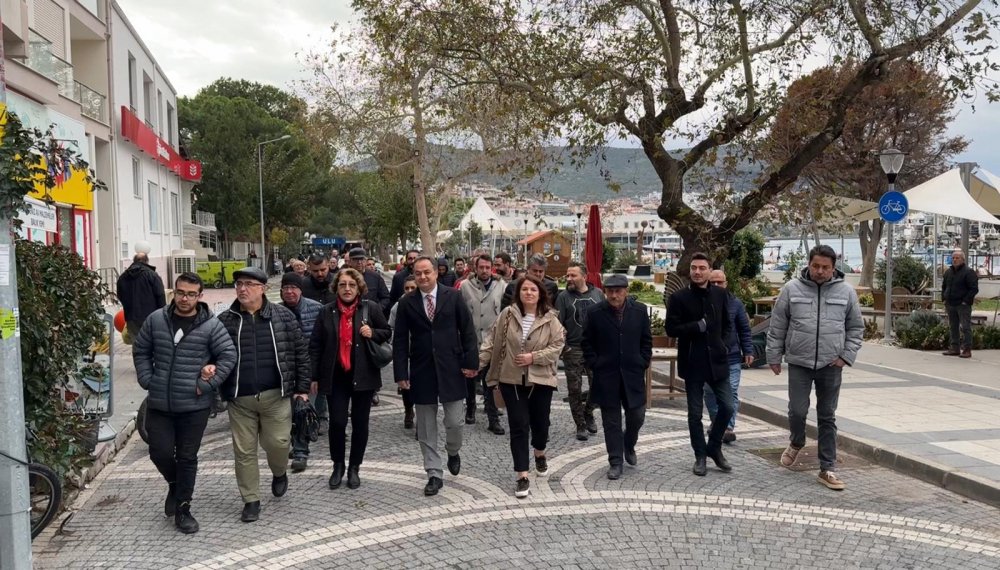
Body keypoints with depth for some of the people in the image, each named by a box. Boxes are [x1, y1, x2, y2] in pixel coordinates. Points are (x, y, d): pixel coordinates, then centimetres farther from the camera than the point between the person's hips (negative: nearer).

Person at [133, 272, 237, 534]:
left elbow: (228, 355, -7)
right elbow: (140, 351, 11)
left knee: (187, 458, 7)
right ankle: (175, 484, 35)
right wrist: (147, 380, 1)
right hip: (158, 404, 2)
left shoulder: (211, 325, -8)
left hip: (194, 406, -2)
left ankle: (183, 508, 21)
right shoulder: (156, 320, 1)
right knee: (160, 453, 4)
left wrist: (207, 384, -11)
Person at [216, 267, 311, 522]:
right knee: (244, 451, 7)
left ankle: (279, 473, 36)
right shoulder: (225, 320, 0)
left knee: (277, 443, 2)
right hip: (240, 398, 1)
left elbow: (300, 351, 4)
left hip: (276, 396, -1)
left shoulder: (283, 316, -1)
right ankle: (251, 500, 21)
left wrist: (302, 387, 3)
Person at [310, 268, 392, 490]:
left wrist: (373, 333, -13)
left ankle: (354, 468, 24)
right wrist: (315, 376, 3)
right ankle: (338, 466, 19)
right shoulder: (327, 312, 2)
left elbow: (387, 332, 9)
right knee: (337, 423, -3)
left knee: (360, 423, 8)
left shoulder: (371, 308, -1)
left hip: (363, 376, 0)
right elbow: (315, 345, 6)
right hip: (335, 377, 0)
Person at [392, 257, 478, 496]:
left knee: (454, 422, 1)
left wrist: (470, 362, -5)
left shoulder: (453, 296, -1)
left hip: (450, 369, -1)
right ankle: (434, 474, 18)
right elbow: (400, 341, 1)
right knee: (426, 428, 6)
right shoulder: (407, 303, 1)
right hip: (421, 371, 1)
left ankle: (453, 452, 33)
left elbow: (467, 331, 0)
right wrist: (401, 373, -4)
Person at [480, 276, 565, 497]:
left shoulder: (550, 319, -4)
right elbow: (492, 342, -1)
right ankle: (522, 476, 4)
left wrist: (533, 357, -17)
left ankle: (540, 455, 45)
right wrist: (477, 363, -7)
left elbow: (557, 347, -7)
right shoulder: (507, 315, -3)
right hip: (512, 380, 0)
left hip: (540, 380, 1)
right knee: (519, 426, -2)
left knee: (540, 423, 13)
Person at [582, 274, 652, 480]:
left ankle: (629, 446, 37)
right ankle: (615, 462, 16)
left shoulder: (640, 311, 0)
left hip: (633, 374, 2)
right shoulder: (595, 313, -5)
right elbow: (586, 343, 2)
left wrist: (643, 363, 2)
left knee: (637, 415, 7)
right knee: (612, 421, 5)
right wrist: (595, 365, -4)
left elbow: (646, 340, 9)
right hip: (606, 376, -1)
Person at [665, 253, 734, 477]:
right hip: (692, 363, -2)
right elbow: (671, 328, -10)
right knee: (695, 413, 6)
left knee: (727, 407, 1)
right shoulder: (679, 297, -6)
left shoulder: (720, 294, 4)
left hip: (717, 360, 3)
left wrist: (721, 343, 2)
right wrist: (698, 326, -18)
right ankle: (700, 456, 20)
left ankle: (714, 447, 23)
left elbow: (727, 323, 15)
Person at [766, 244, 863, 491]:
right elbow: (777, 327, 2)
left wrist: (846, 356, -2)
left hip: (831, 365, 1)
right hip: (799, 362, -1)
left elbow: (856, 328, 8)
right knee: (797, 411, -1)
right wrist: (774, 357, 3)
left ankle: (827, 469, 16)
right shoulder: (791, 289, -3)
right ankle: (796, 442, 32)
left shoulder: (846, 291, 1)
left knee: (827, 417, 7)